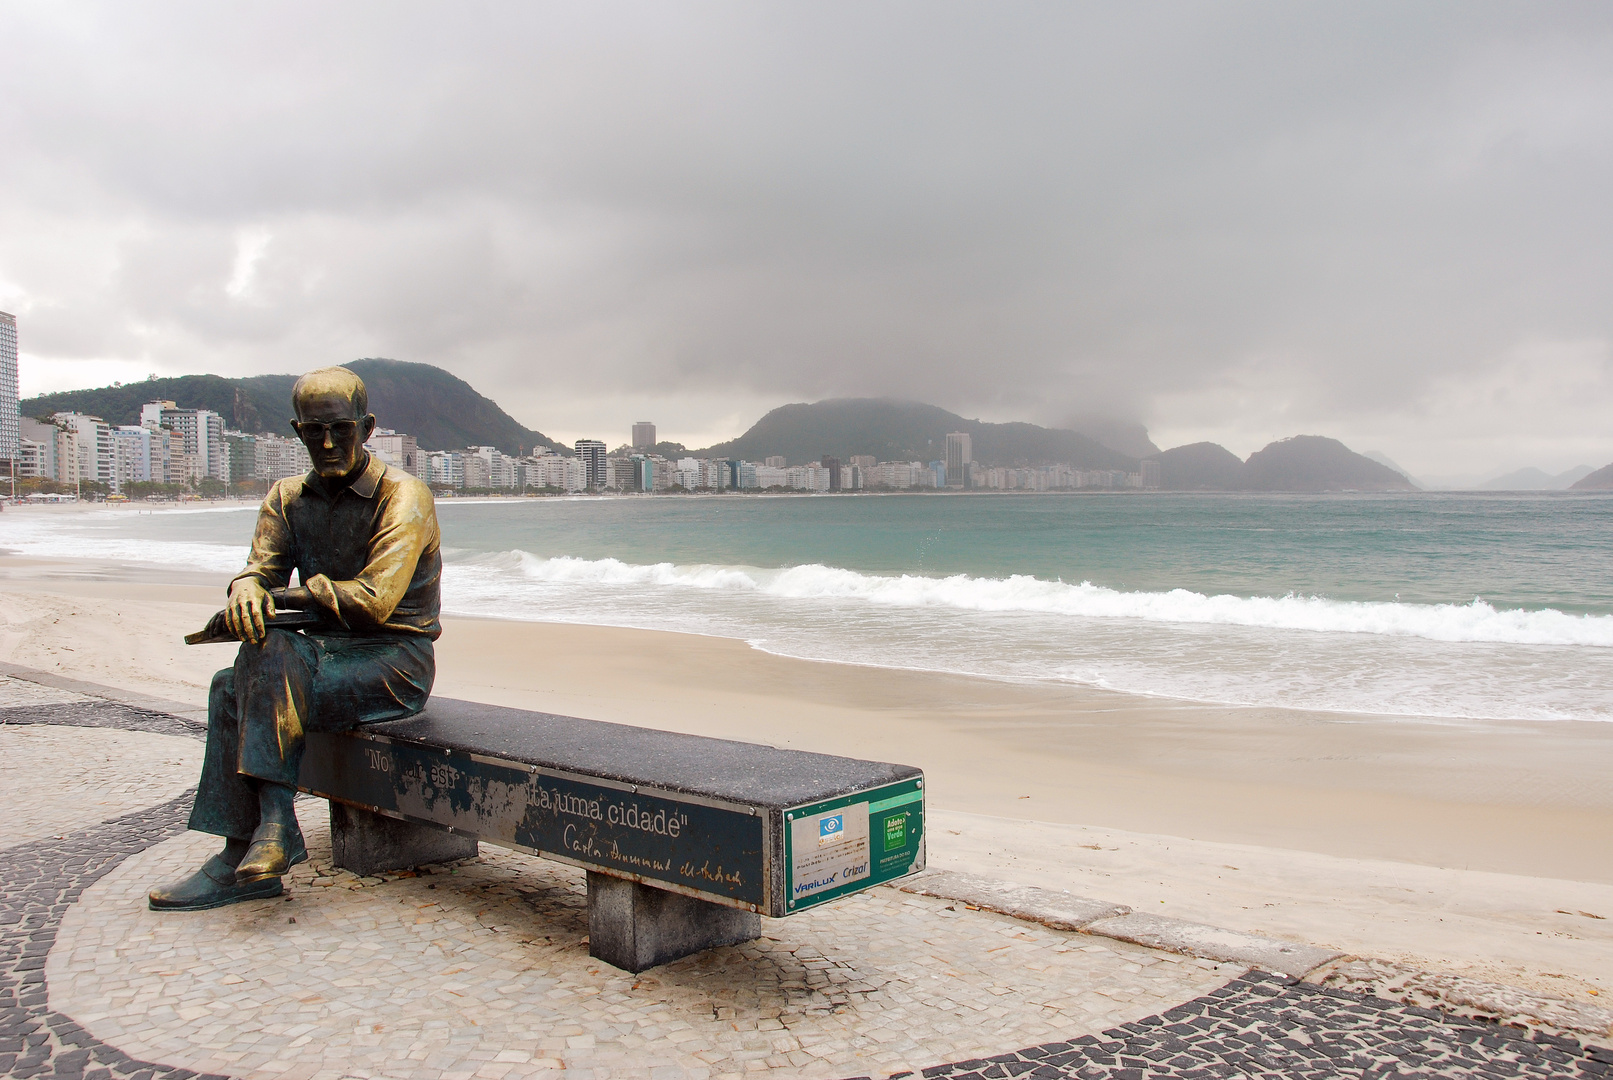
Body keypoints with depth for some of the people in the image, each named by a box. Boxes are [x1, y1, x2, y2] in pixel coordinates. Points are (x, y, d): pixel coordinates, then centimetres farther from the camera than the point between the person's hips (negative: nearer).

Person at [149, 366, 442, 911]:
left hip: (395, 661, -6)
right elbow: (263, 566, 1)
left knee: (272, 654, -28)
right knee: (232, 687, -19)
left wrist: (282, 593, -17)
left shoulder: (403, 497, -11)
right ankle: (243, 856, -18)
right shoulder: (288, 497, 12)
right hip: (325, 651, 7)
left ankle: (276, 824, -25)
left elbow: (373, 600, -21)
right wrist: (247, 588, -24)